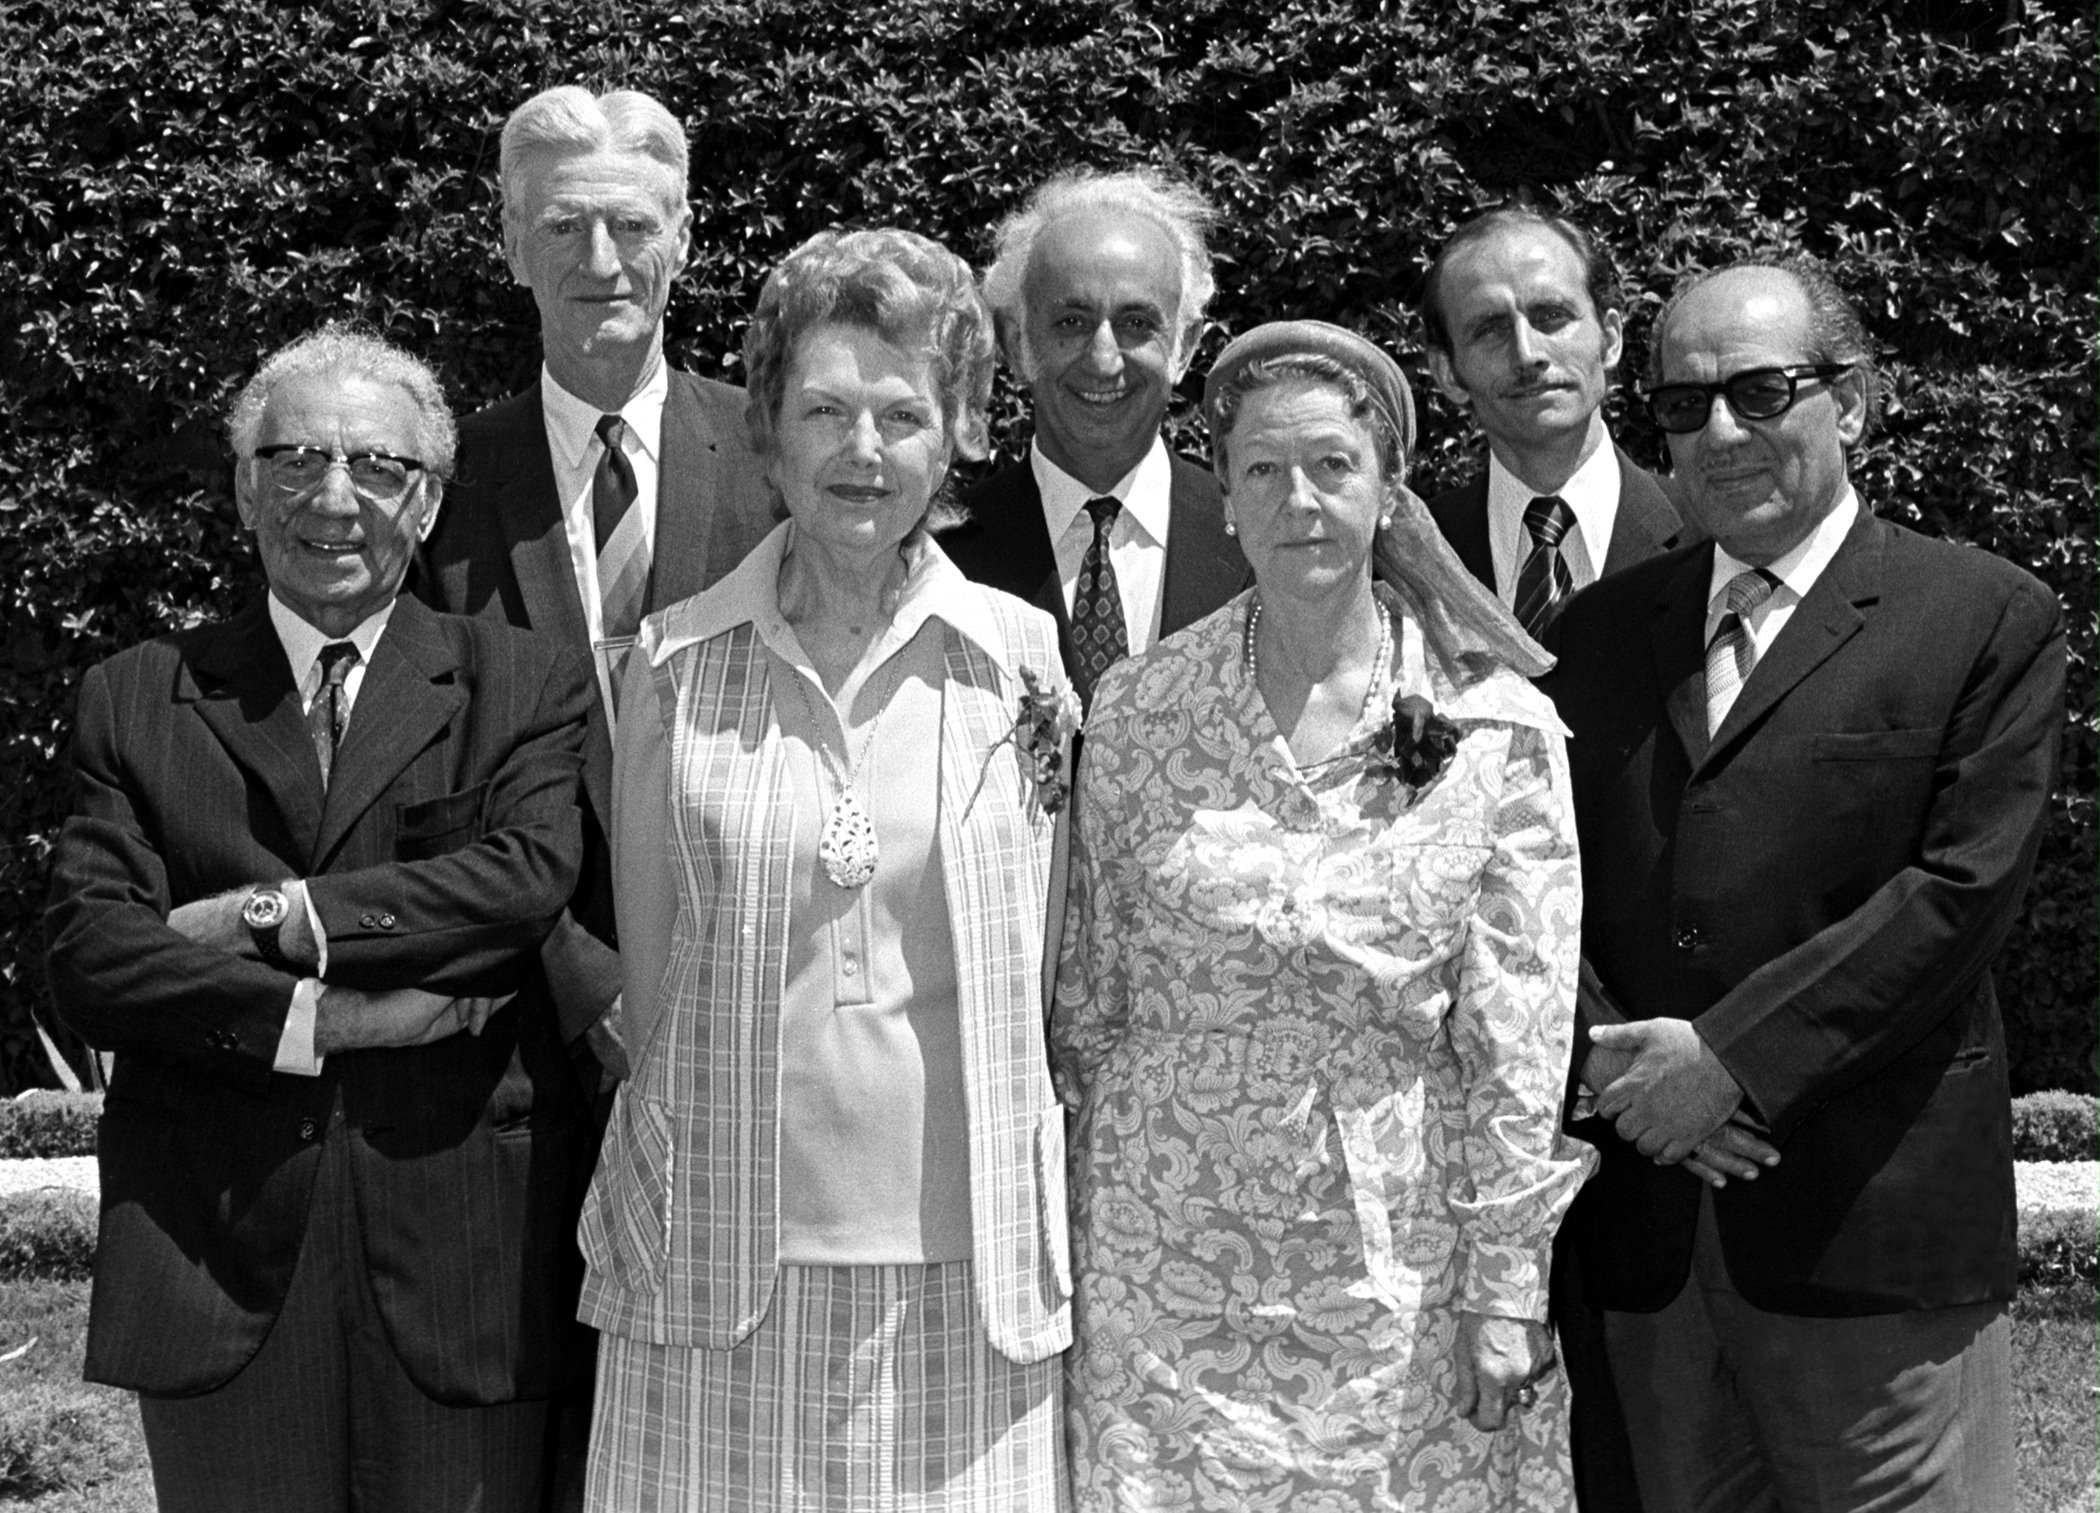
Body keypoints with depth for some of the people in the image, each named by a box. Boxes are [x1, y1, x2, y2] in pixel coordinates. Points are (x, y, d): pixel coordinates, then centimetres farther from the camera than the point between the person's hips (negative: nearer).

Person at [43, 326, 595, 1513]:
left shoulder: (527, 686, 6)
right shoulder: (138, 699, 9)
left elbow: (531, 876, -13)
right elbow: (90, 958, -2)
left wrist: (270, 918, -14)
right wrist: (311, 1019, -15)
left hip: (458, 1243, -1)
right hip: (214, 1242, 1)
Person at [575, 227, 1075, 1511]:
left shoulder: (1024, 661, 1)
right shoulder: (678, 666, 1)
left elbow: (1042, 983, 6)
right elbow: (649, 980, 7)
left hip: (960, 1268, 0)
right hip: (720, 1257, 0)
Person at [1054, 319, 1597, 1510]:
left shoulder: (1499, 727, -4)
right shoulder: (1134, 712, -1)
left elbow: (1519, 1040, -4)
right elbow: (1091, 998, 6)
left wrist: (1506, 1289, -5)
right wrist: (1072, 1249, 6)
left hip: (1401, 1254, -1)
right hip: (1169, 1255, 1)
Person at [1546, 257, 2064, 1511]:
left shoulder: (1990, 621, -2)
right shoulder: (1602, 629, 13)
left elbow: (1964, 887, -11)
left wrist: (1735, 1057, -16)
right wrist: (1600, 1052, -8)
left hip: (1872, 1221, -4)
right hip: (1648, 1224, 4)